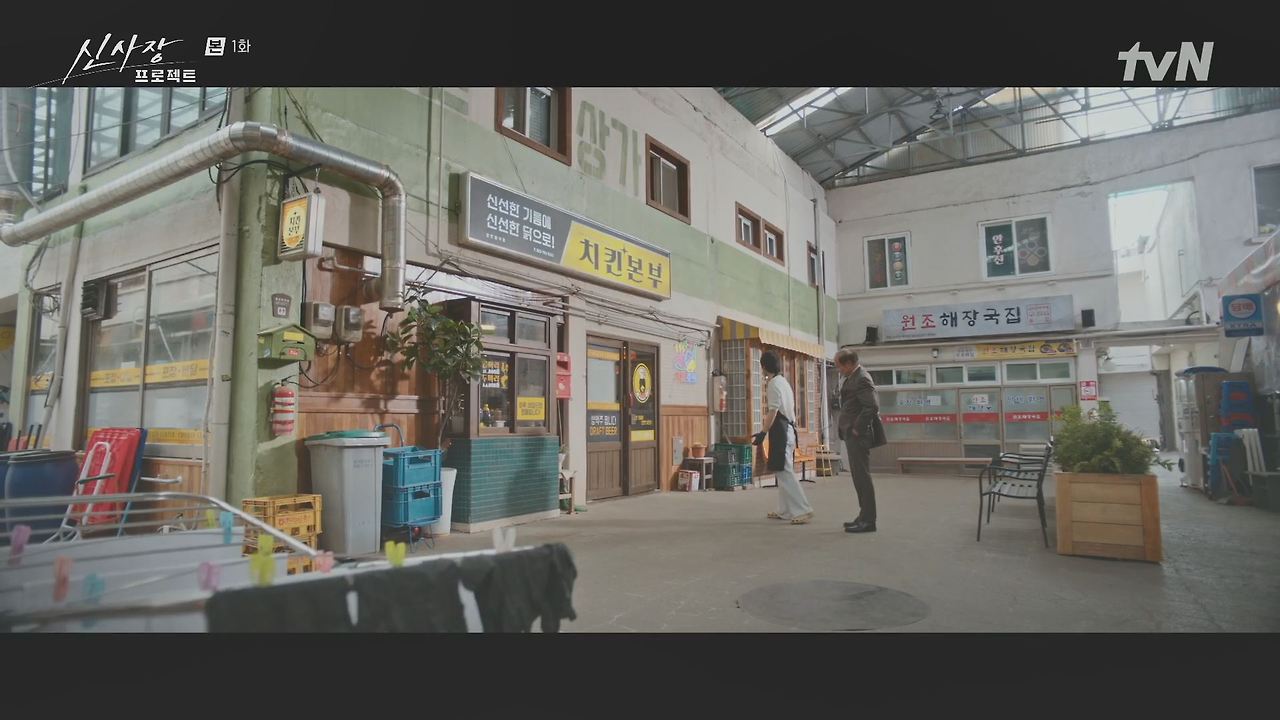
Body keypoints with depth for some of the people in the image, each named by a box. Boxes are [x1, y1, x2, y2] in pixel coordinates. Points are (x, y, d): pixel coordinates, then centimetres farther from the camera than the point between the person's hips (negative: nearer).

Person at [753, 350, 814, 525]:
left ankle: (803, 510, -10)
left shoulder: (773, 383, -12)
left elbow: (772, 412, -18)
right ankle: (784, 510, 20)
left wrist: (763, 432, -18)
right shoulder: (783, 381, 17)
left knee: (785, 472, -9)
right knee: (783, 471, 14)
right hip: (788, 428, 10)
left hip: (780, 430, -10)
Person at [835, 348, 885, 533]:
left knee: (862, 476, -5)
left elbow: (872, 407, -24)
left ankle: (868, 520, 1)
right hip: (852, 435, 10)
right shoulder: (852, 376, 14)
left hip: (858, 435, -10)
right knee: (859, 476, 15)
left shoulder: (861, 379, -16)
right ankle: (865, 516, 23)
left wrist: (857, 428, -18)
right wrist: (846, 428, 11)